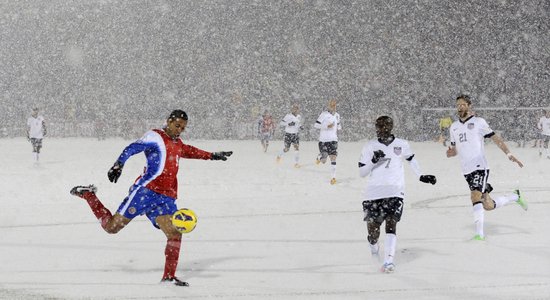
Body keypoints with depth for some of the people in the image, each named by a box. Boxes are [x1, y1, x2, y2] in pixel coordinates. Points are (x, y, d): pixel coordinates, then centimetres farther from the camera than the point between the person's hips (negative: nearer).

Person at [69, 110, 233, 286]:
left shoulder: (178, 144, 23)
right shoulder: (155, 136, -1)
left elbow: (189, 151, 46)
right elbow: (132, 149, -13)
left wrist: (213, 156, 50)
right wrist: (118, 165, -30)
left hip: (166, 198, 7)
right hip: (145, 190, -7)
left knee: (175, 234, -11)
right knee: (112, 227, -6)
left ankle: (169, 276, -3)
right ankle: (88, 194, 17)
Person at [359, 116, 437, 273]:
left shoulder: (402, 145, 6)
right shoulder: (370, 146, 4)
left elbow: (411, 159, 26)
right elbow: (361, 173, 2)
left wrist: (421, 176, 21)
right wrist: (373, 161, -14)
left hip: (395, 192, -1)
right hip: (373, 192, 1)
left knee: (391, 223, -19)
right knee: (373, 229, 1)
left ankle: (388, 261, -23)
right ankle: (374, 245, 37)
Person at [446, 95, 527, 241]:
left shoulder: (478, 122, -1)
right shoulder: (453, 127, 16)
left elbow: (495, 138, -3)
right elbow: (455, 149, 23)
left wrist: (509, 154, -12)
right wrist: (450, 152, -1)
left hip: (480, 167, -5)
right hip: (467, 171, 5)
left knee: (475, 197, -24)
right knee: (488, 205, 5)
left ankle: (479, 233, -21)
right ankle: (515, 196, 31)